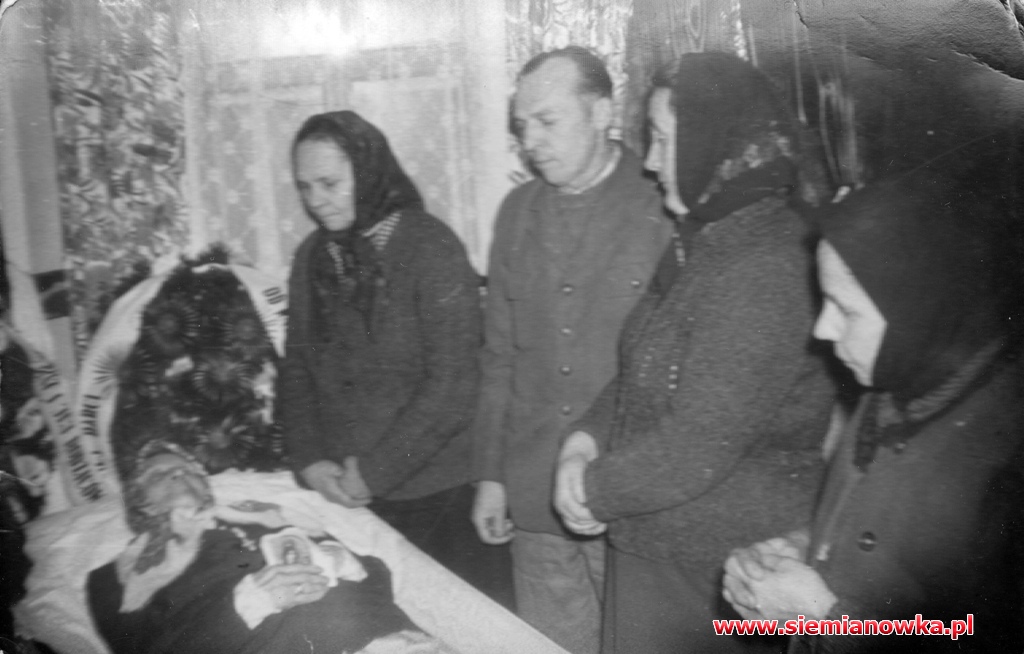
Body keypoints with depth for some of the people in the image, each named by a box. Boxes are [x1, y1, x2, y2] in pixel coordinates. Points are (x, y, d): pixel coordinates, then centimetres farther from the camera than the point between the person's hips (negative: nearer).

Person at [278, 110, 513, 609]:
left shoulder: (431, 249, -11)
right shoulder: (311, 257, 6)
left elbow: (452, 385, -15)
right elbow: (296, 369, 9)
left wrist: (377, 470, -14)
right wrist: (308, 459, -5)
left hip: (440, 496, -4)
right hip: (342, 495, 4)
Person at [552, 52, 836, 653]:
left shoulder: (766, 274, -25)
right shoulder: (711, 246, 5)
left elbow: (698, 451, -27)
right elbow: (644, 373, 11)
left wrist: (592, 488, -13)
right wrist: (585, 438, -5)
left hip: (715, 579, -8)